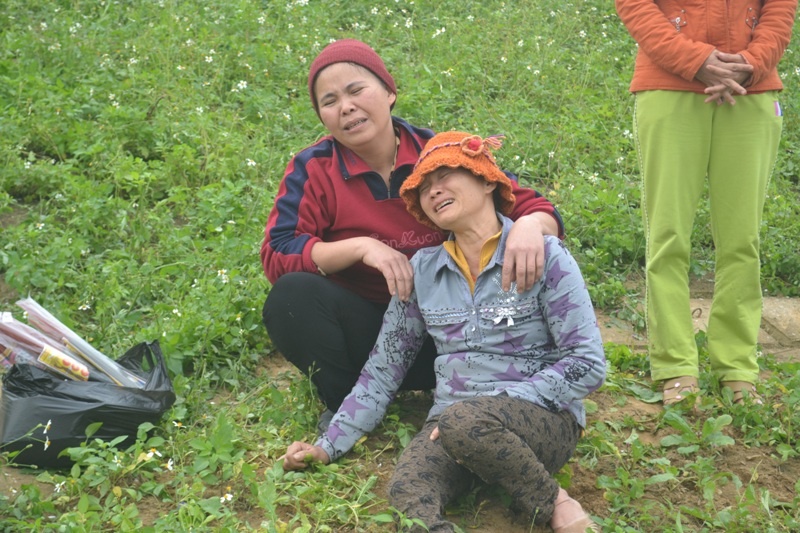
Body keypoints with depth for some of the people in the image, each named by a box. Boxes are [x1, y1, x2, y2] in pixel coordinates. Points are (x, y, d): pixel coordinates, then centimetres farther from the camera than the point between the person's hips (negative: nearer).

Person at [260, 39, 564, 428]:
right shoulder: (312, 169, -6)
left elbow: (528, 204, -7)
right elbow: (276, 256, -16)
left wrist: (529, 225, -32)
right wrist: (361, 247, -28)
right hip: (362, 330, 0)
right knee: (292, 295, -29)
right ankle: (346, 404, -5)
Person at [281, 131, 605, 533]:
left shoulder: (544, 255, -1)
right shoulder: (423, 269, 12)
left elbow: (587, 364, -5)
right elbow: (383, 370, 14)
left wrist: (494, 403, -13)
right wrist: (328, 447, 6)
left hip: (543, 417, -2)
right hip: (452, 422, 2)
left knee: (463, 421, -36)